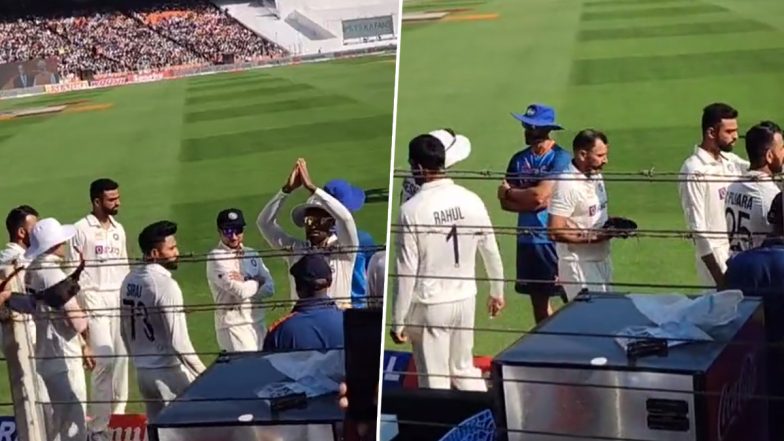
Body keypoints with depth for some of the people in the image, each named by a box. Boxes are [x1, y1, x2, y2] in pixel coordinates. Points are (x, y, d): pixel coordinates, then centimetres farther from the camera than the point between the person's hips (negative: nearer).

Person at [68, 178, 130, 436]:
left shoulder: (118, 229, 14)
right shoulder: (81, 229, -5)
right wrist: (84, 305, -13)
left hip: (120, 300, 6)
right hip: (95, 301, -6)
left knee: (121, 358, 4)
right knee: (104, 359, -13)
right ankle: (99, 426, -7)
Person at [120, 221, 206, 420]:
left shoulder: (129, 281, 4)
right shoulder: (165, 284, -19)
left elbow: (125, 332, 13)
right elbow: (178, 341, -21)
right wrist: (204, 374, -14)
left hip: (143, 372, 8)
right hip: (169, 372, -8)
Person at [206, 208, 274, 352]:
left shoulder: (252, 254, 12)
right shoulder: (216, 258, -10)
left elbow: (270, 288, 4)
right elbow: (240, 291, -19)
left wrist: (246, 282, -12)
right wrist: (257, 281, -1)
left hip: (258, 322, 7)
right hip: (233, 325, -7)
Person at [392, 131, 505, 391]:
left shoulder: (412, 210, -17)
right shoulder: (471, 201, -3)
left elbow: (407, 270, -15)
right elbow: (491, 252, 5)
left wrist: (398, 320, -7)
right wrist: (497, 292, 21)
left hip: (429, 305, -5)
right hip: (465, 299, 5)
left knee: (435, 382, 5)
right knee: (465, 370, 21)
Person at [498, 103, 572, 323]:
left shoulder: (560, 158, -10)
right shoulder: (519, 159, 8)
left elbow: (540, 195, -19)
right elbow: (506, 203, 4)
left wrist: (509, 192, -3)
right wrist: (531, 202, -13)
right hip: (527, 239, 6)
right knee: (538, 299, 15)